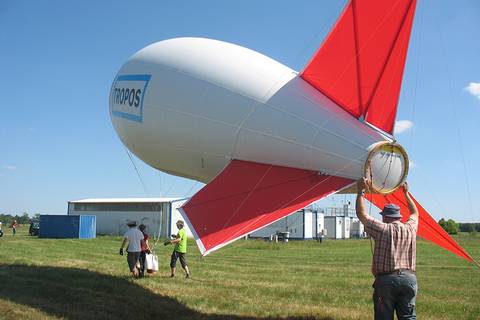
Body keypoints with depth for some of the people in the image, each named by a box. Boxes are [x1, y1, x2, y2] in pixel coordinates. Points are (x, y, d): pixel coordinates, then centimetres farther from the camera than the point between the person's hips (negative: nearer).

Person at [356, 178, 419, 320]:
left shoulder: (383, 230, -5)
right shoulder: (410, 228, 7)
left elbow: (362, 214, 0)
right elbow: (415, 213, 28)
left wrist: (360, 192, 7)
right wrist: (406, 193, 39)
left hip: (386, 279, -3)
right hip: (409, 278, 4)